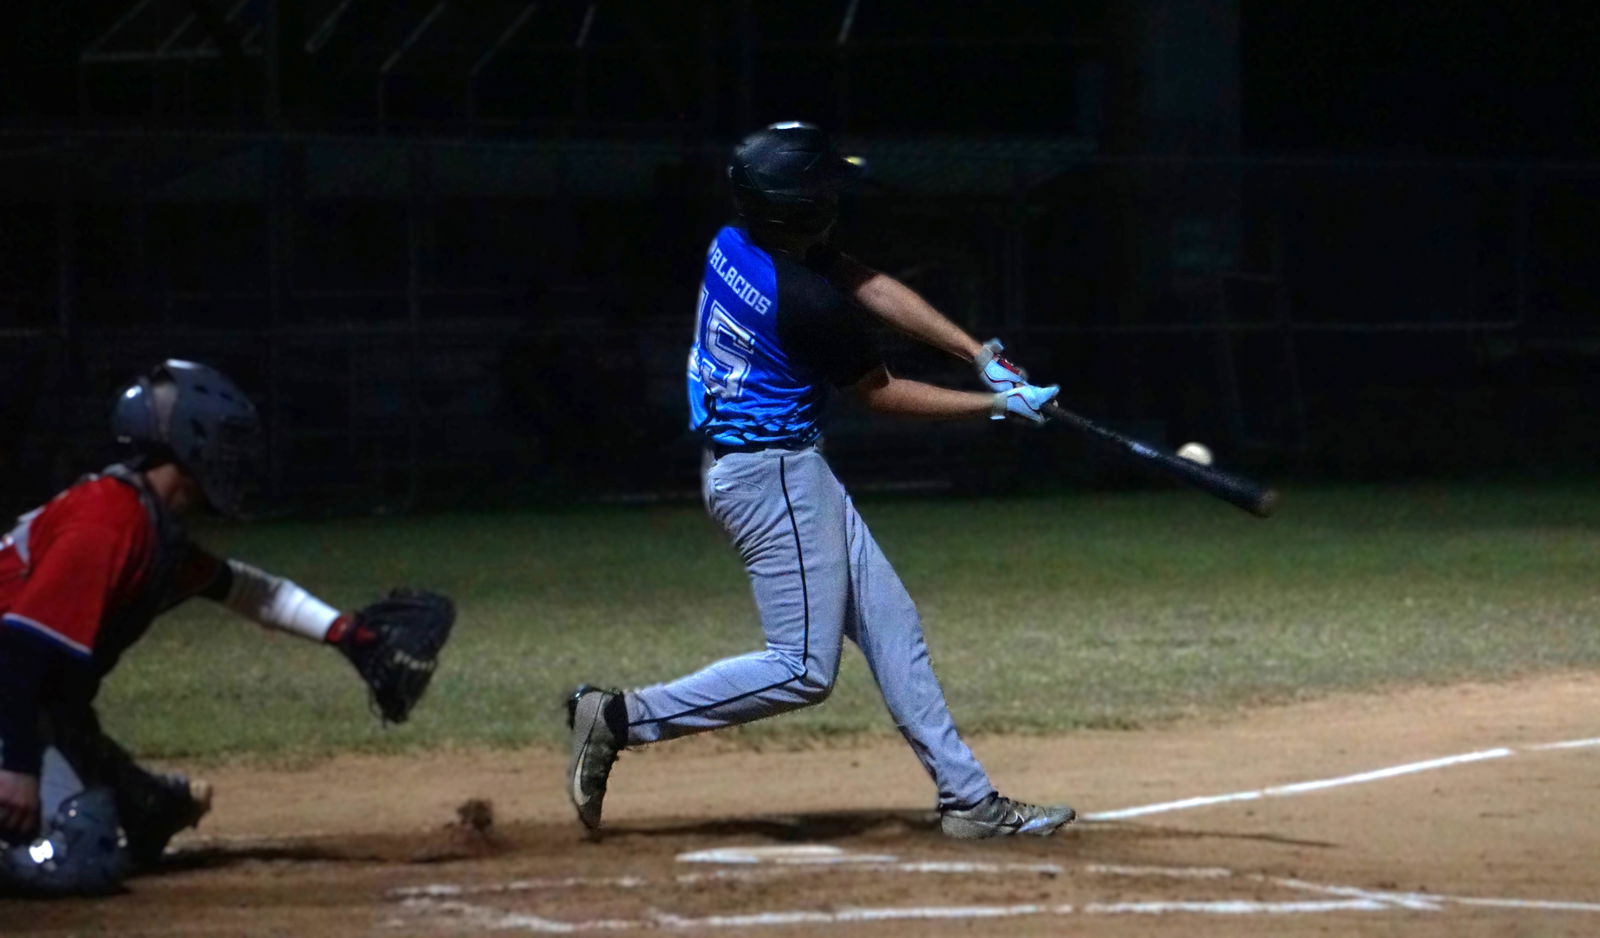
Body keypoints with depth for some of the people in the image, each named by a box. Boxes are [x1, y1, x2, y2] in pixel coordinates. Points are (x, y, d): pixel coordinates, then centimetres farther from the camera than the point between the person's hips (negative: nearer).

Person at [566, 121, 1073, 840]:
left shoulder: (735, 244, 1)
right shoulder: (807, 300, -25)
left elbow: (876, 290, 4)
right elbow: (882, 395, -10)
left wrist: (985, 359, 0)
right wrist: (998, 405, -1)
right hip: (773, 476, -10)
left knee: (890, 624, 12)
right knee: (803, 669, -6)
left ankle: (967, 798, 14)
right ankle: (621, 719, -6)